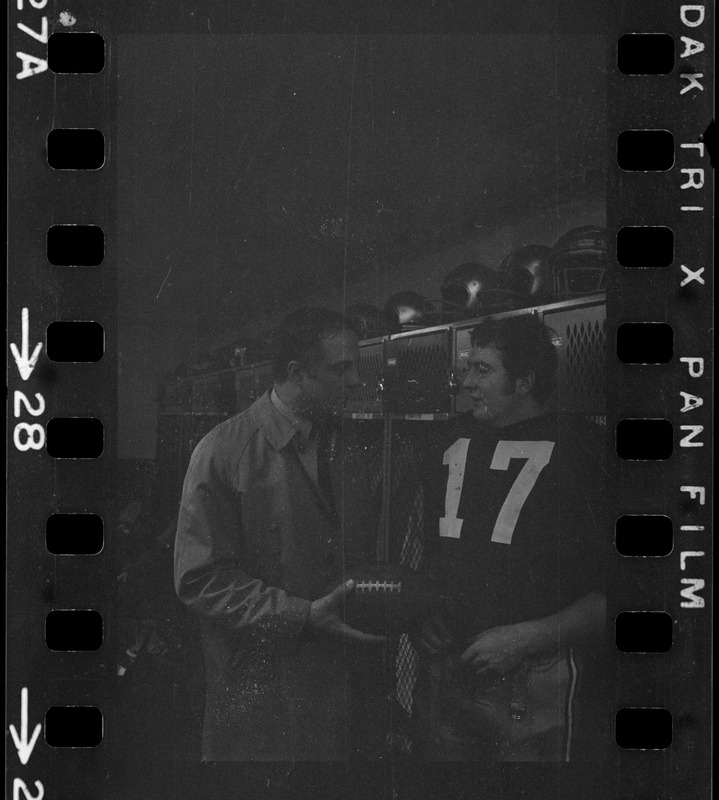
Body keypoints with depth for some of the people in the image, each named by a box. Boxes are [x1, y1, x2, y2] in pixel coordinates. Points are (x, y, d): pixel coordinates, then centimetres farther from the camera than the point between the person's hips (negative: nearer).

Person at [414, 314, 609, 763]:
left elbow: (607, 593, -12)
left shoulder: (581, 448, -10)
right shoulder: (457, 437, 9)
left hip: (536, 689, -5)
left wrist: (526, 638, -16)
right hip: (446, 672, 6)